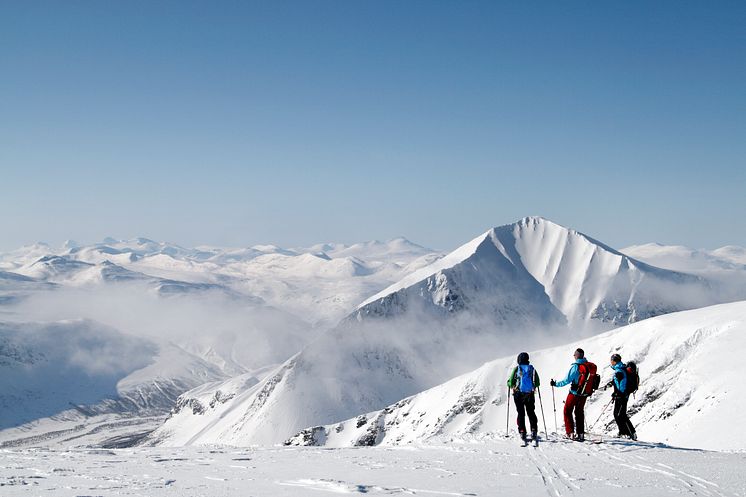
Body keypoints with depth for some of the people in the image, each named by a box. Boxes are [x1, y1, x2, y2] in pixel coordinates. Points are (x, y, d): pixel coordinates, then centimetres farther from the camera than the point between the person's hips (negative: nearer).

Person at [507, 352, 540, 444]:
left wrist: (511, 385, 17)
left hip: (519, 394, -2)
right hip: (530, 394, 2)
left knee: (521, 413, 3)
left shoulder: (516, 369, -5)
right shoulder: (532, 369, 2)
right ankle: (534, 431, 0)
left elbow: (510, 382, -5)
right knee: (531, 413, 10)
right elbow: (537, 383, 5)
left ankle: (522, 432, -3)